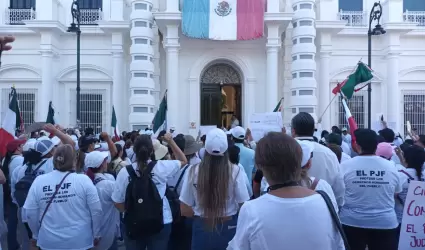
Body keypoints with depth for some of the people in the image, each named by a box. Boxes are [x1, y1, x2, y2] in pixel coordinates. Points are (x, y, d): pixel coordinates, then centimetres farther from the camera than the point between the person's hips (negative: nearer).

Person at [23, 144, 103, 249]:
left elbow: (30, 213, -1)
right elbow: (96, 211, -10)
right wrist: (96, 235, 4)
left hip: (49, 241, 2)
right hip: (79, 241, -1)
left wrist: (36, 235, 15)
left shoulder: (39, 181, -7)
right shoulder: (83, 180, -13)